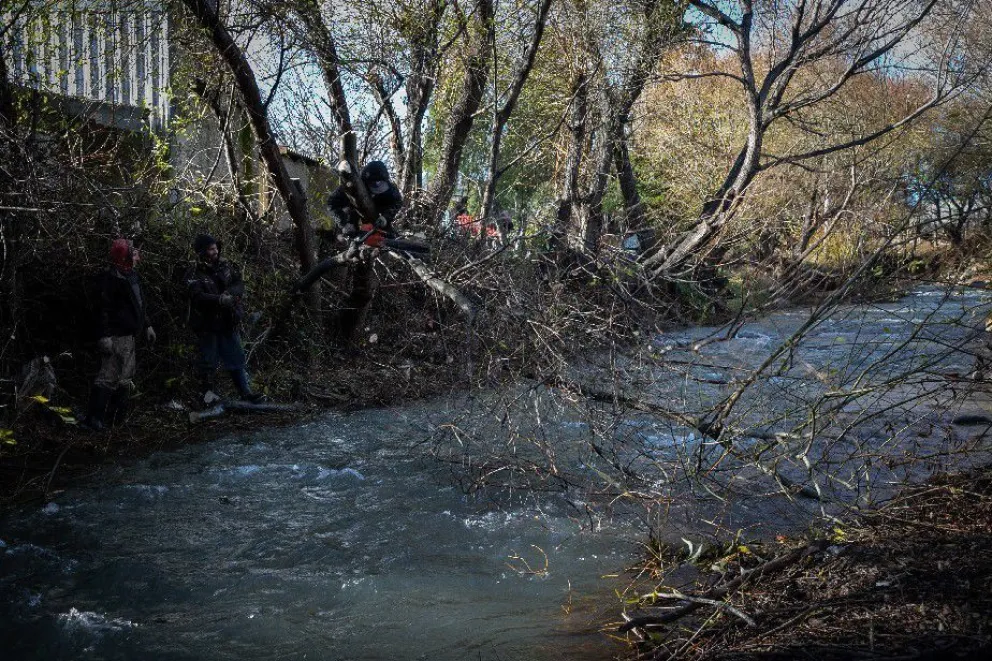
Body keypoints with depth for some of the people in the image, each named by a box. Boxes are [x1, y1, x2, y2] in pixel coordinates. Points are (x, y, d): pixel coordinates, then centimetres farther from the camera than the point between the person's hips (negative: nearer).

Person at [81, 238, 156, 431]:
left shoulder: (132, 275, 15)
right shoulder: (111, 277, -15)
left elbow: (138, 305, 26)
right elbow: (105, 308, -20)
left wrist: (146, 326, 27)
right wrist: (104, 335, -24)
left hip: (128, 335, 10)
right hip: (116, 336, -10)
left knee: (125, 378, 15)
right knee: (108, 376, -12)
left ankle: (116, 416, 24)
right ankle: (93, 419, -11)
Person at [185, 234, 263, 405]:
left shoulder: (225, 266, 5)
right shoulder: (194, 274, -11)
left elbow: (239, 283, 3)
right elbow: (198, 297, -23)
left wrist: (231, 292, -19)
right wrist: (220, 300, -36)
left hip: (227, 322, 5)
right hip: (206, 325, -5)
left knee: (236, 359, 9)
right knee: (208, 361, 5)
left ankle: (246, 392, 14)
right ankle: (208, 392, 19)